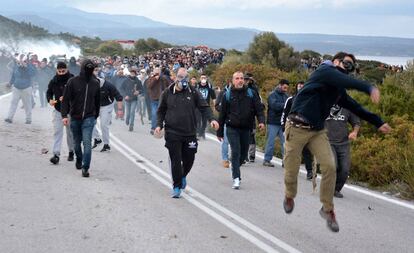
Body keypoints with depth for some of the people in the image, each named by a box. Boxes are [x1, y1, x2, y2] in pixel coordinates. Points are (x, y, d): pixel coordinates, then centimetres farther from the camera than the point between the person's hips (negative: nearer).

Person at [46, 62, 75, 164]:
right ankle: (56, 155, -10)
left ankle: (71, 152, 31)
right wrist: (50, 100, -7)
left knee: (70, 133, 12)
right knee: (57, 132, -6)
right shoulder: (53, 81, 1)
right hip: (57, 110, 2)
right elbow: (48, 92, 14)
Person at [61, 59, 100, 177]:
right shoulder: (73, 81, -6)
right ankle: (79, 160, 40)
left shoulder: (95, 83, 1)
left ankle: (85, 168, -11)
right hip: (75, 118, 0)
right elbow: (66, 99, -6)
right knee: (77, 142, 15)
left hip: (89, 118, 0)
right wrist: (64, 115, -14)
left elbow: (97, 101, 13)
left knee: (87, 142, -12)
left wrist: (96, 116, 17)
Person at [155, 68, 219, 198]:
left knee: (189, 160, 7)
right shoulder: (167, 93, 4)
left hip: (190, 133, 1)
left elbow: (204, 107, 0)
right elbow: (161, 111, 13)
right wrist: (159, 125, -1)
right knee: (176, 161, -2)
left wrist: (211, 119, -16)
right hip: (172, 133, -1)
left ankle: (183, 176, 39)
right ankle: (177, 186, 12)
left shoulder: (193, 93, 3)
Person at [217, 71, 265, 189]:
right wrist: (220, 132, 7)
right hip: (232, 128, -3)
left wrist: (261, 121, -18)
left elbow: (259, 108, 2)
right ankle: (236, 178, -11)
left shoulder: (251, 94, 4)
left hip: (246, 129, 3)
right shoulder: (227, 95, 2)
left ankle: (234, 166, 40)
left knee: (244, 153, 11)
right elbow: (222, 114, 6)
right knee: (236, 152, -14)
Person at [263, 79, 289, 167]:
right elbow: (275, 105, -22)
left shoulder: (285, 96, 15)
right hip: (273, 123, -6)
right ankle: (267, 160, 9)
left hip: (283, 123, 6)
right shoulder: (272, 95, -5)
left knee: (285, 142, 2)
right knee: (271, 142, 0)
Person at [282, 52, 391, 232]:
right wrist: (370, 88, -39)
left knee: (329, 167, -11)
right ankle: (289, 197, 33)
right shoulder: (324, 71, -9)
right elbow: (346, 81, -26)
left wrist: (378, 122, 18)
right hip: (297, 128, -6)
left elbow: (355, 107, 20)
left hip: (318, 131, 6)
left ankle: (327, 209, 3)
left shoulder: (339, 90, 14)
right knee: (291, 170, 2)